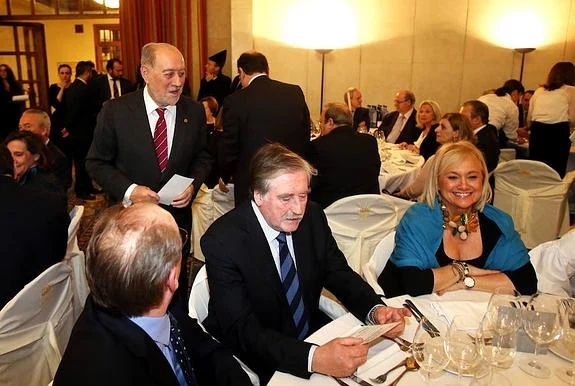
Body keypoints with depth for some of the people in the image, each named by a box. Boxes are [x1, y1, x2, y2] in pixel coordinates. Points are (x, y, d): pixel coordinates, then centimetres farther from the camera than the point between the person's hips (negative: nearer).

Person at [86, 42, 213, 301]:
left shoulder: (194, 112, -5)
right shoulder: (116, 111, -12)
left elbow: (202, 157, 7)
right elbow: (96, 163, -5)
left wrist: (193, 184, -13)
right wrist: (128, 190, -21)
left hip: (177, 215, 2)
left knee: (177, 287, 21)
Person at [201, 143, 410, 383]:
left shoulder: (313, 217, -8)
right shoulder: (223, 241, -23)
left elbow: (339, 274, 2)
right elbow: (242, 330, -26)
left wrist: (376, 310, -18)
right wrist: (314, 358, -40)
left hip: (312, 334, 5)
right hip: (256, 360, -5)